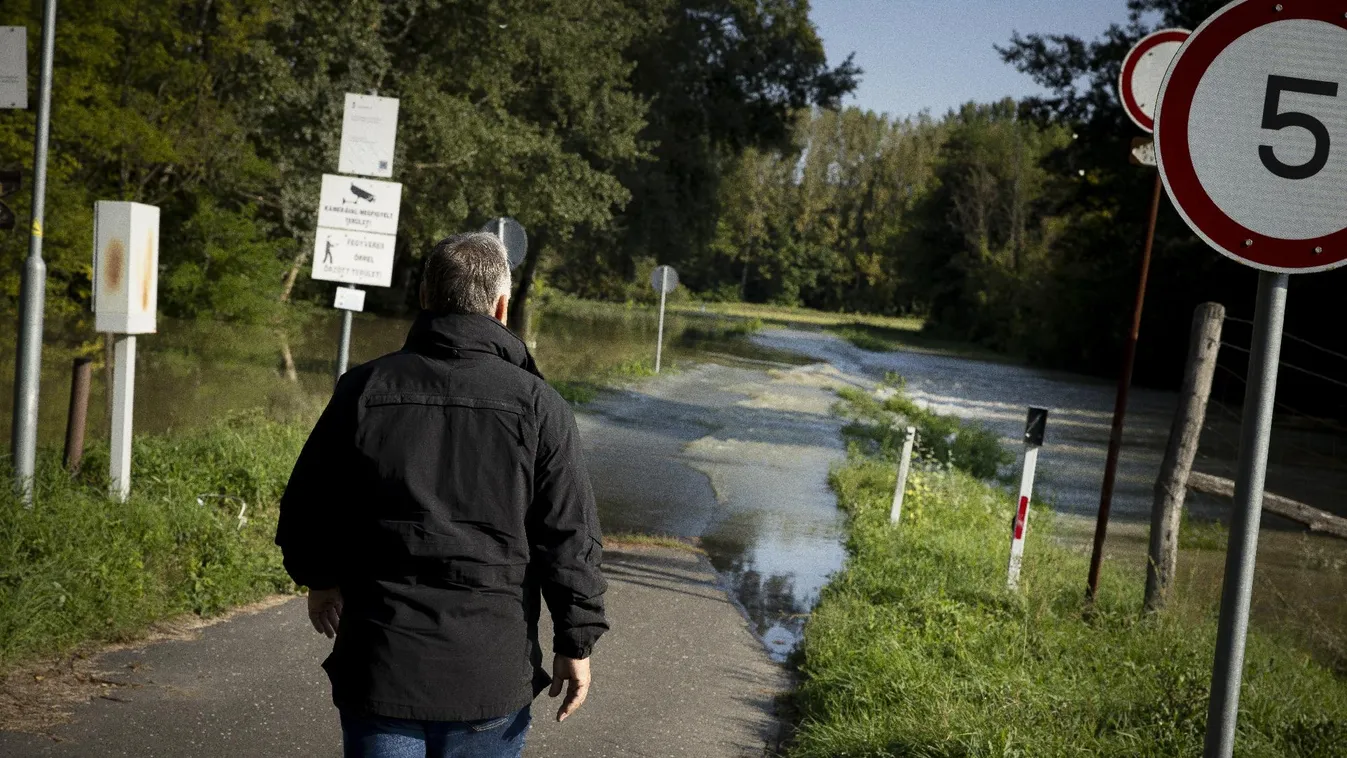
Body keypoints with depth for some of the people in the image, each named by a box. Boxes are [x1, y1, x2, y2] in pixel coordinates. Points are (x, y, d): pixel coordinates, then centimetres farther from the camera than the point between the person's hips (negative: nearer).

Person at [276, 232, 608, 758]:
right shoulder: (537, 405, -7)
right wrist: (576, 644, 3)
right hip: (493, 674, -1)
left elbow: (306, 508, 5)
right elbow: (569, 539, -7)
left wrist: (321, 579, 23)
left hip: (377, 664, 1)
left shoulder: (364, 388, -3)